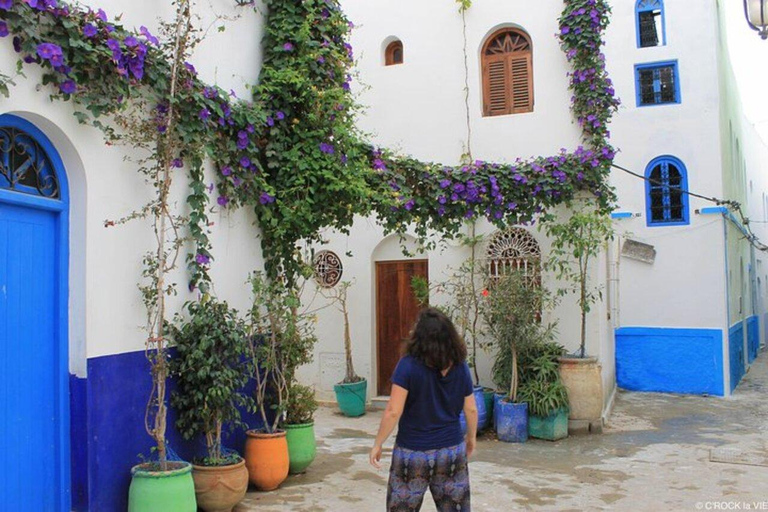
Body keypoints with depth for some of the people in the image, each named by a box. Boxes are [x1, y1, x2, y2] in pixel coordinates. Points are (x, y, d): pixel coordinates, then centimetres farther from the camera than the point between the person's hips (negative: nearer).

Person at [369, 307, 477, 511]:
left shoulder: (408, 365, -17)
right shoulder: (460, 366, -4)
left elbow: (393, 412, -18)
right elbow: (471, 410, 4)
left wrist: (377, 444, -6)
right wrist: (471, 437, 22)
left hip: (413, 454, -3)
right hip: (453, 452, 4)